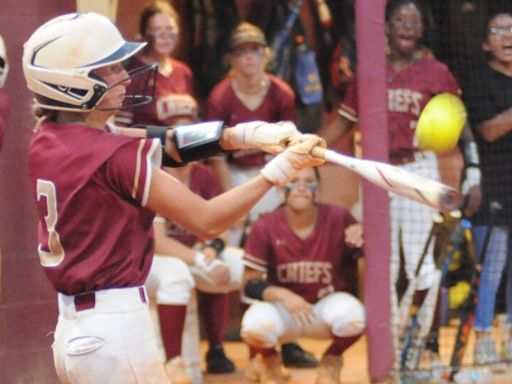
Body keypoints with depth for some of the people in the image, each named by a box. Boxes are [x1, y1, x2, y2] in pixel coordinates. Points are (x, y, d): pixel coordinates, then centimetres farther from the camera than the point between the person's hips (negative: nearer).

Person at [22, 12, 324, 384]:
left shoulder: (45, 140, 6)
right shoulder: (115, 155, -17)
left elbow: (162, 143, 3)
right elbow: (206, 221, -15)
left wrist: (245, 134, -8)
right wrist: (279, 169, -11)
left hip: (70, 328, 9)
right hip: (114, 334, -9)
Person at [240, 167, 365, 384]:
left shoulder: (338, 219, -12)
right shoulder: (265, 226, -14)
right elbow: (251, 283, -10)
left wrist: (357, 247, -29)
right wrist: (282, 295, -29)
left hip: (327, 304, 0)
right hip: (282, 307, 0)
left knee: (351, 315, -35)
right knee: (256, 326, -35)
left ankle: (331, 361, 2)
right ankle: (270, 361, 5)